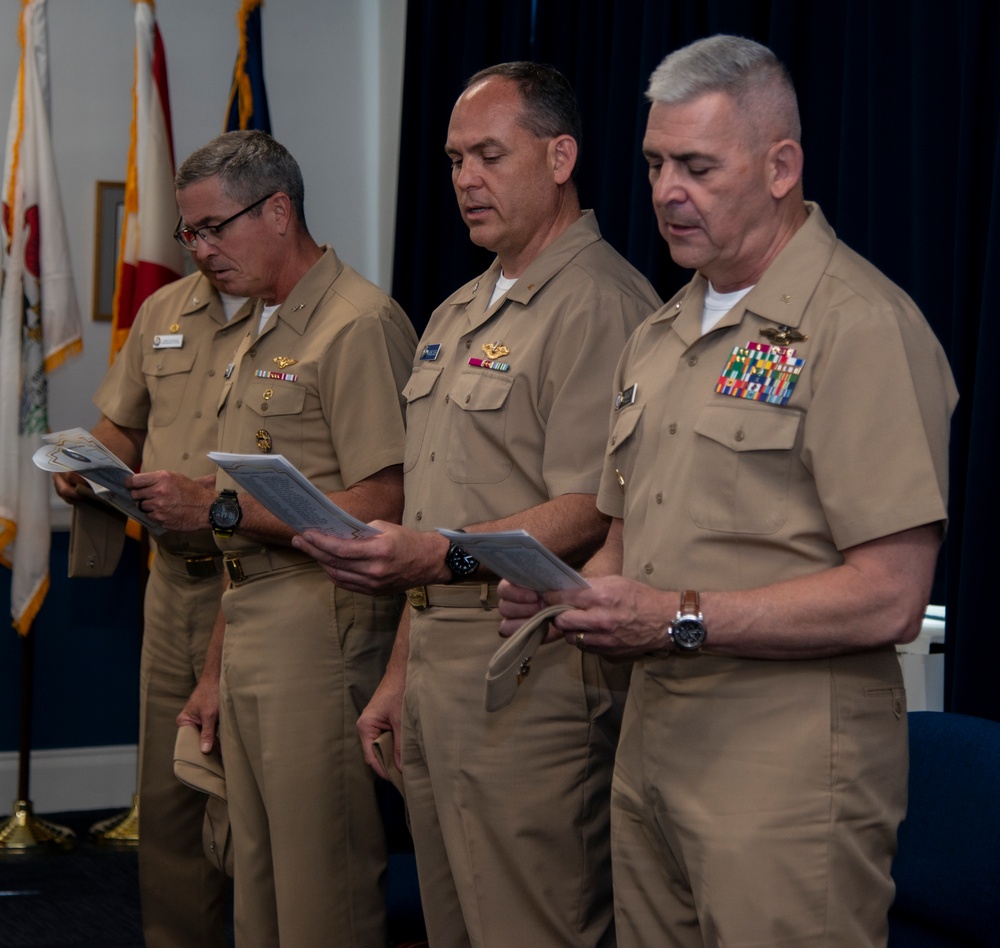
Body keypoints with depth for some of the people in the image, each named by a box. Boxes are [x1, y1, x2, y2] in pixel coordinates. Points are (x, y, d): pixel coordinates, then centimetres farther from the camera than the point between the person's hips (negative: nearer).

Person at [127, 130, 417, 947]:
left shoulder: (359, 323, -11)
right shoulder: (262, 333, 19)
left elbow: (381, 506, -20)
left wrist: (219, 509, -17)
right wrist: (216, 673, 19)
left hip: (320, 629, -9)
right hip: (250, 631, 9)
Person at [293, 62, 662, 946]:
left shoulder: (598, 303, -12)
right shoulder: (459, 311, 19)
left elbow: (591, 514, -20)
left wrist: (445, 557, -33)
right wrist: (401, 672, 19)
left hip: (533, 668, -9)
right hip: (441, 664, 9)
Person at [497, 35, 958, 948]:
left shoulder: (862, 325, -12)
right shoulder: (657, 338, 16)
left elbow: (889, 596, -19)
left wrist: (680, 620, -20)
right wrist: (567, 595, 1)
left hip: (789, 764, -8)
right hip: (651, 735, 8)